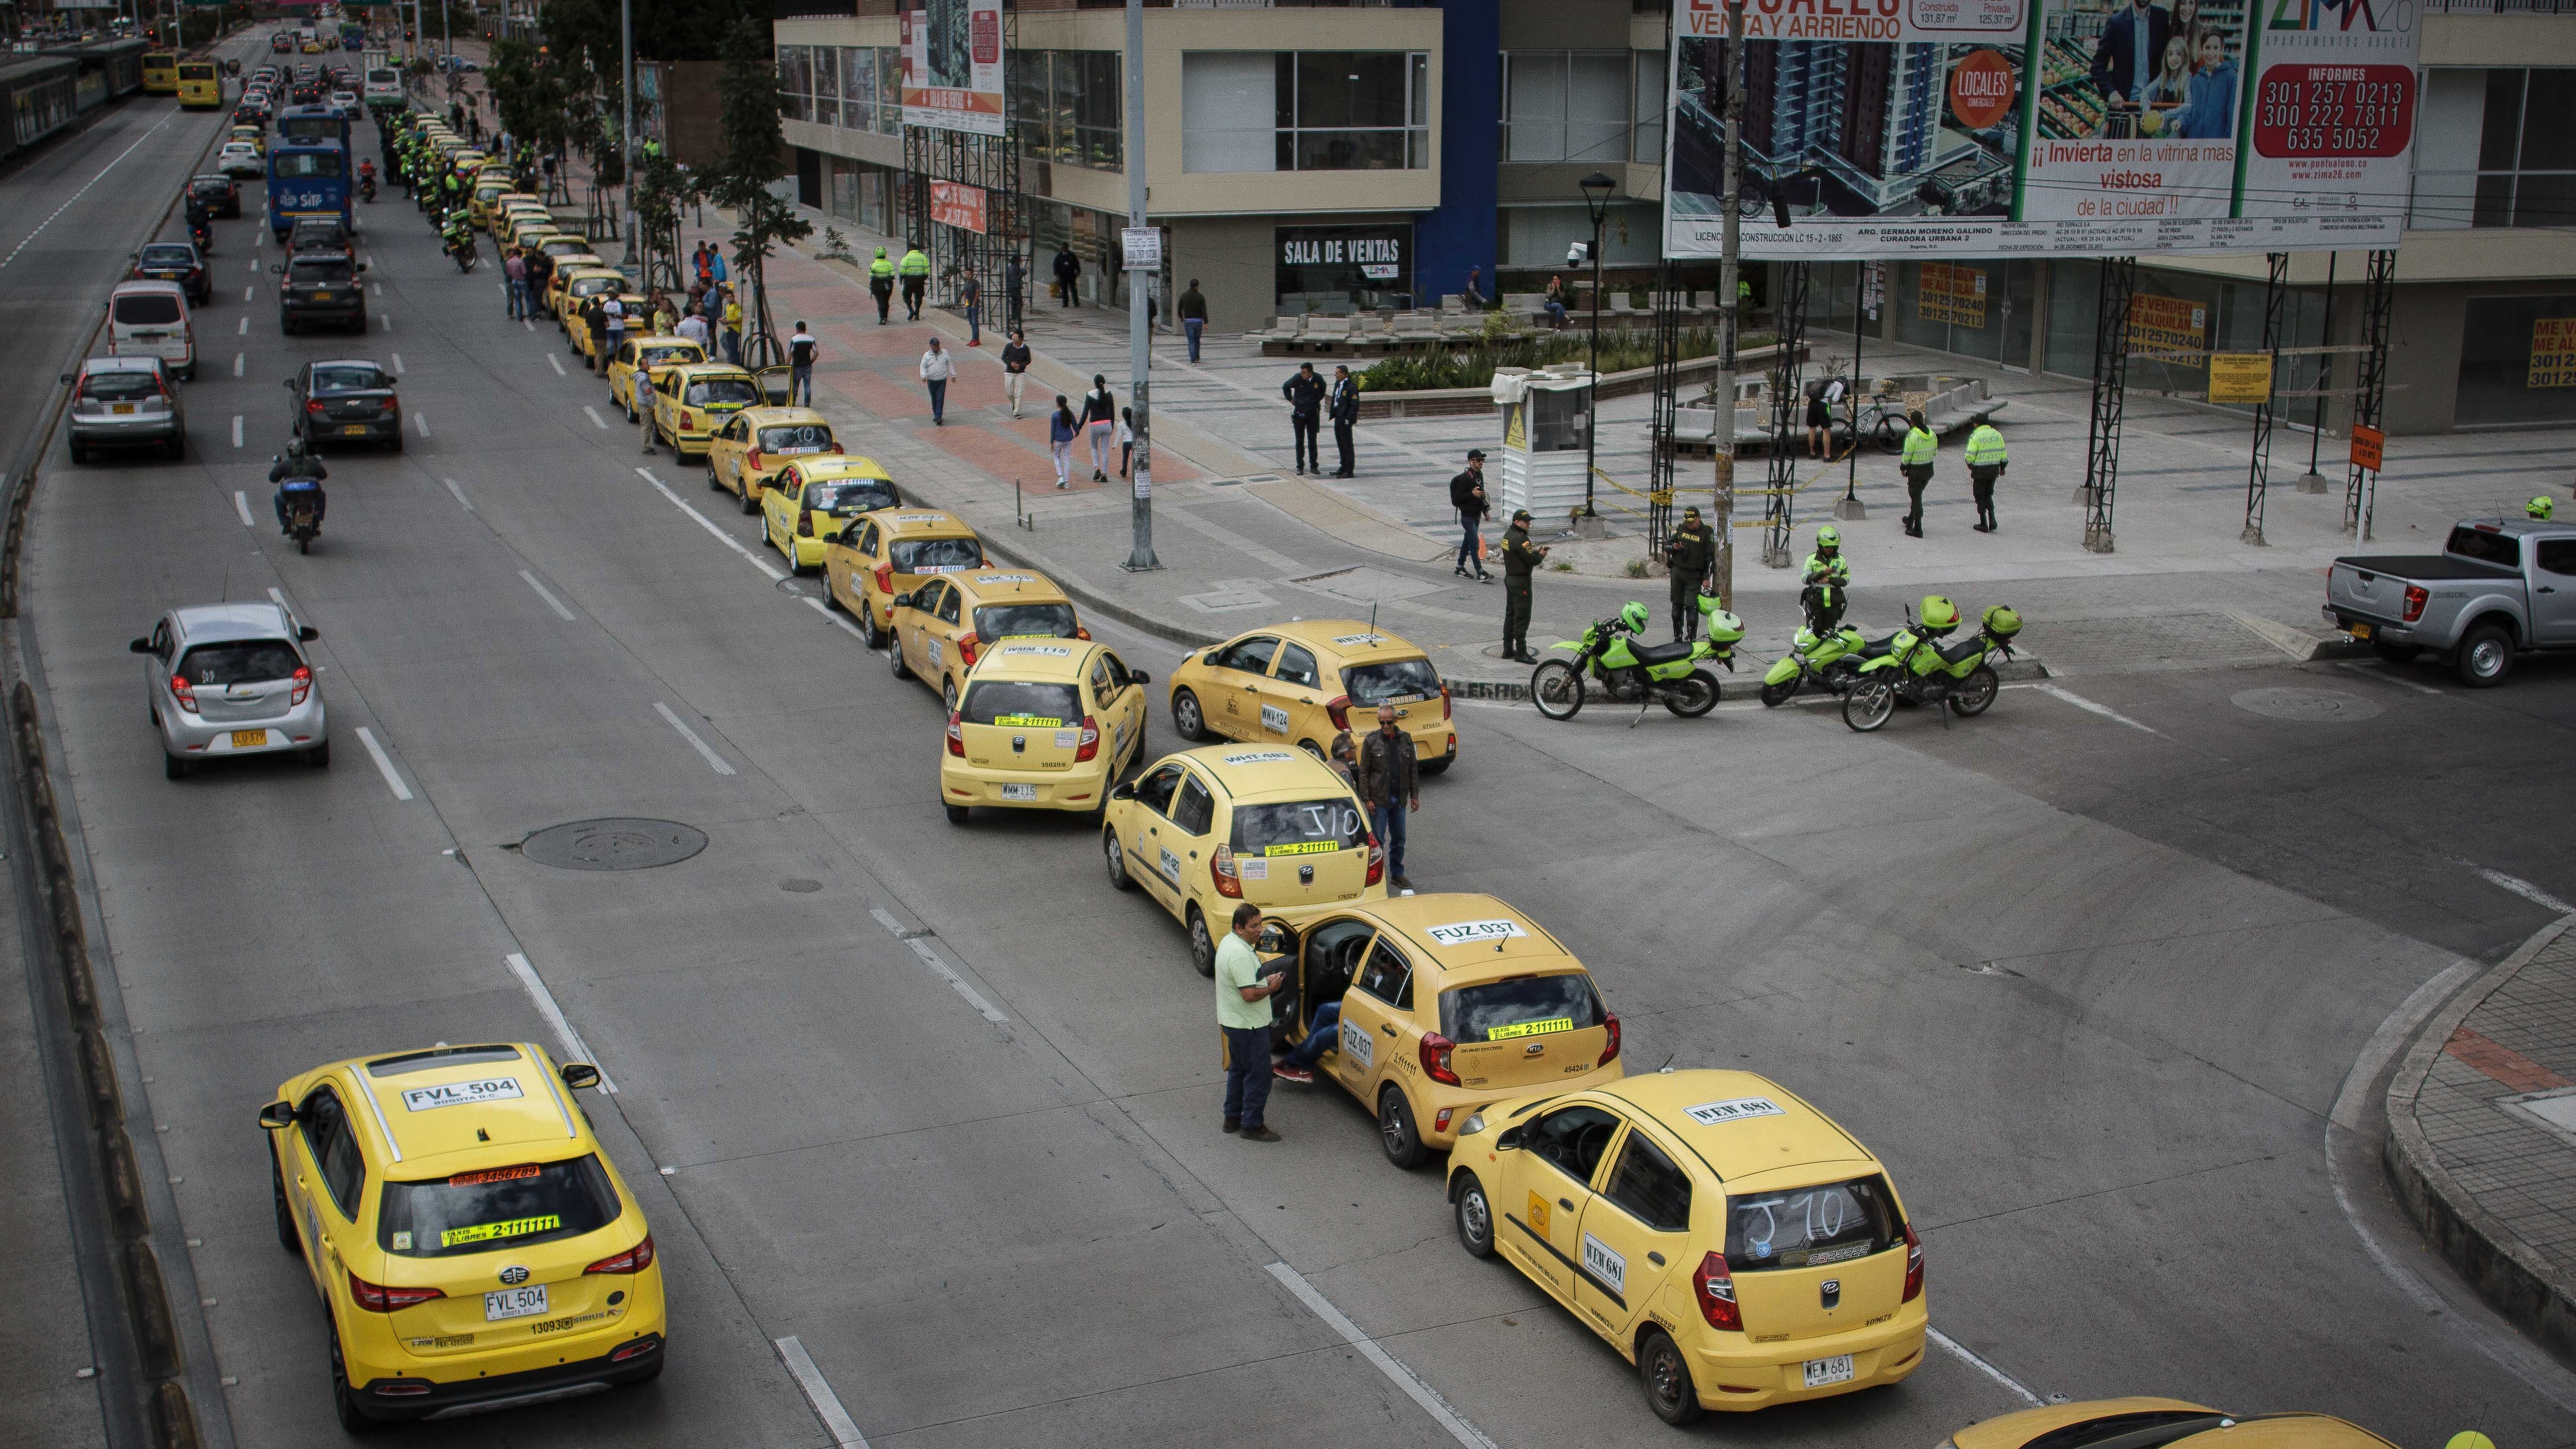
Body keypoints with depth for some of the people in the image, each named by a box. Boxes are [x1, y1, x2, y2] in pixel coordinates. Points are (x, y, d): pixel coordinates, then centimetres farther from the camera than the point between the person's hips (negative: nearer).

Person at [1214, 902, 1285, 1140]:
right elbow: (1250, 995, -29)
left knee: (1238, 1069, 22)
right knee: (1259, 1075, 0)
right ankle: (1252, 1126, 8)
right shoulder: (1241, 955, -27)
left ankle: (1233, 1118, 33)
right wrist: (1271, 988, -13)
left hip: (1232, 1020, 11)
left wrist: (1265, 979, 8)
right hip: (1249, 1026, -11)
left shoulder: (1228, 942, 6)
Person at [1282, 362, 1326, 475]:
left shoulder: (1318, 380, -9)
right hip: (1299, 413, 0)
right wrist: (1290, 400, 6)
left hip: (1313, 413, 0)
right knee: (1300, 441, 5)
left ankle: (1314, 466, 11)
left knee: (1313, 441, 4)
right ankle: (1300, 466, 13)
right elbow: (1285, 387, 8)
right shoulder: (1297, 378, -12)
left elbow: (1323, 389, 16)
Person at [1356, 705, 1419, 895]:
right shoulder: (1371, 742, -5)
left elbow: (1413, 770, 11)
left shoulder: (1405, 740, 5)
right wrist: (1366, 799, -10)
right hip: (1379, 800, -4)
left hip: (1399, 800, 4)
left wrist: (1415, 796, 7)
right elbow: (1364, 773, -4)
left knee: (1399, 838, 12)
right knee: (1378, 839, -3)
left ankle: (1397, 874, 24)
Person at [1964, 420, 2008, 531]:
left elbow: (1970, 456, -15)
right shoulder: (1997, 435, 3)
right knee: (1988, 495, 20)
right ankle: (1992, 521, 6)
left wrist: (1969, 465, 6)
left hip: (1980, 471, -5)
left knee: (1980, 497, 8)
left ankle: (1984, 524, 12)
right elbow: (2003, 453, 6)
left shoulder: (1976, 436, -14)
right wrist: (2003, 469, 18)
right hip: (1994, 470, 5)